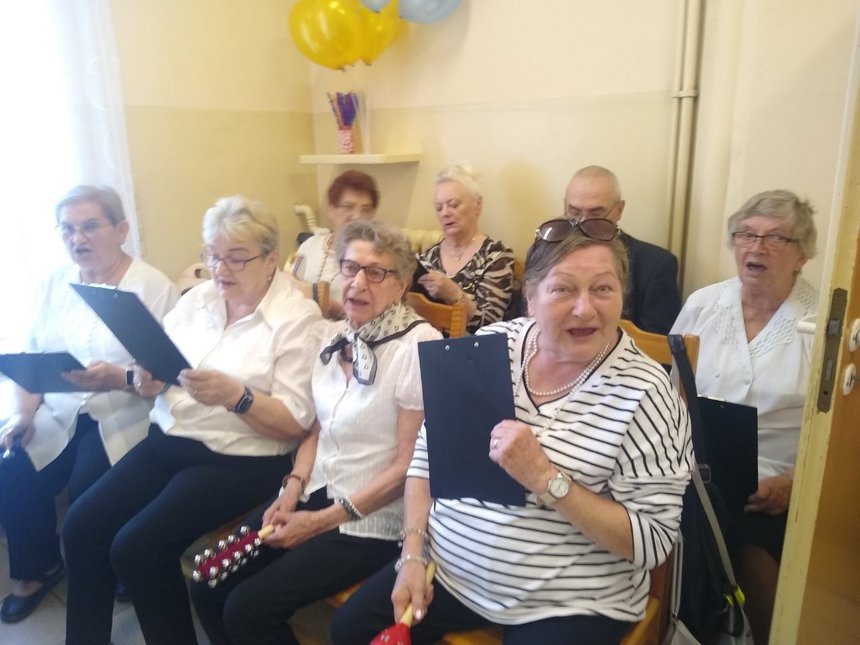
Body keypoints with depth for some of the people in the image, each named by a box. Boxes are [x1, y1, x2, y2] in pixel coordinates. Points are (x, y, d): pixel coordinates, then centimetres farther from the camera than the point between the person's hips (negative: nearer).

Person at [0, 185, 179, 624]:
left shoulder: (154, 288, -9)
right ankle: (38, 569, 15)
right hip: (58, 415, 6)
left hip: (122, 417, -5)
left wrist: (119, 378, -31)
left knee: (87, 488, -24)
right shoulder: (53, 285, 10)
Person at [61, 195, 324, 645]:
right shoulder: (198, 298, 8)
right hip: (166, 441, 7)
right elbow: (158, 368, 10)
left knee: (137, 548, -17)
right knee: (81, 525, -5)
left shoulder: (297, 318, -12)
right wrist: (147, 380, -13)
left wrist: (237, 396, -30)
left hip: (239, 460, -6)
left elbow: (296, 423, -16)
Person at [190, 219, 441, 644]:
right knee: (209, 586, 2)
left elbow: (409, 466, -17)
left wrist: (323, 520, -14)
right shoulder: (336, 335, 4)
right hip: (317, 493, 7)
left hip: (372, 518, -7)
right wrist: (292, 490, -2)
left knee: (248, 609, -11)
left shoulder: (419, 347, -19)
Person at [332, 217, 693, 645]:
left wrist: (545, 477, -28)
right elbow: (429, 452, 2)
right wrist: (413, 554, -6)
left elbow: (652, 541, -17)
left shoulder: (644, 393, -17)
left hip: (565, 606, -4)